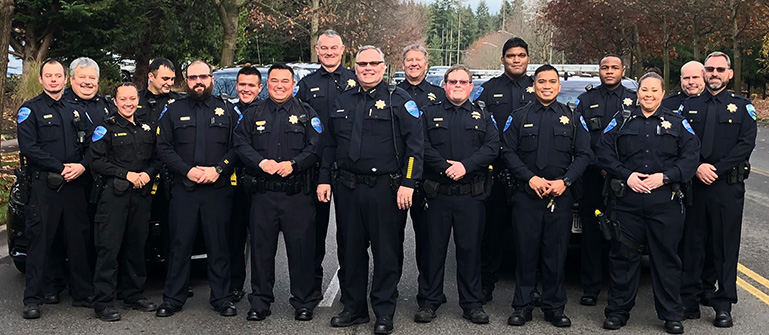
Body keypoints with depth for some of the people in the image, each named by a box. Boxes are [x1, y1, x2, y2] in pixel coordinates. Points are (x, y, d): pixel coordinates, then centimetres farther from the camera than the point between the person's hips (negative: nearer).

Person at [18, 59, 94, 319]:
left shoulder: (76, 109, 16)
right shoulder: (30, 110, 2)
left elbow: (90, 143, 13)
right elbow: (29, 148, -9)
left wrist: (82, 165, -7)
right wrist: (62, 168, -14)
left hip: (75, 185, 4)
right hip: (43, 186, -4)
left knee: (79, 240, 7)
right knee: (40, 241, -2)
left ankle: (82, 293, 17)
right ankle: (33, 299, 6)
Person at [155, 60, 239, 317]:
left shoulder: (226, 110, 9)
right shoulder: (173, 111, 10)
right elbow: (163, 148, 3)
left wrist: (218, 169, -12)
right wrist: (188, 170, -10)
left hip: (218, 189, 0)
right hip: (183, 190, 0)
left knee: (219, 245, 5)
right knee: (180, 245, 4)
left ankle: (221, 298, 15)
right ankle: (173, 299, 15)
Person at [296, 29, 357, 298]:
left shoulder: (356, 80, 5)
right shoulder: (307, 84, 9)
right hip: (316, 165, 1)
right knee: (315, 224, 7)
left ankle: (348, 280, 17)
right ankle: (313, 281, 17)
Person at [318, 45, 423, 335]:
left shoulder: (399, 100, -3)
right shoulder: (343, 102, 14)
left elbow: (415, 143, -9)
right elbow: (330, 145, 18)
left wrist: (408, 183, -16)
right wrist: (324, 179, 11)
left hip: (385, 189, -5)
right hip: (347, 188, 5)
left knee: (387, 253, 2)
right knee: (351, 250, 12)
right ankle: (354, 308, 25)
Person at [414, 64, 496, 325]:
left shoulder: (482, 117, 13)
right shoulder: (430, 114, 10)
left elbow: (492, 147, 0)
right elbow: (423, 146, -2)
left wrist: (466, 165, -14)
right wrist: (445, 167, -15)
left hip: (471, 195, 1)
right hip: (437, 193, -1)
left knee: (470, 248, 4)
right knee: (434, 247, 3)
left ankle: (472, 303, 15)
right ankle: (429, 301, 14)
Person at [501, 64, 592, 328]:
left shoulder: (573, 118, 10)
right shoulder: (519, 117, 7)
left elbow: (584, 154, 5)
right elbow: (508, 152, 1)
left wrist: (565, 181, -9)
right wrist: (530, 178, -11)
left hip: (560, 197, 1)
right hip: (526, 196, 0)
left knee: (556, 253, 4)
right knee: (525, 252, 3)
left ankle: (554, 308, 15)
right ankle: (522, 306, 13)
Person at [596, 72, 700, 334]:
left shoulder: (677, 123, 9)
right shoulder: (621, 122, 11)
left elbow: (691, 156, 2)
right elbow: (603, 152, 4)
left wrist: (665, 177, -12)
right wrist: (626, 175, -9)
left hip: (665, 202, 0)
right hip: (626, 202, 1)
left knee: (666, 258, 4)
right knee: (624, 256, 4)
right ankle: (617, 311, 15)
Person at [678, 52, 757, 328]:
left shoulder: (742, 106, 5)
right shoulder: (688, 106, 10)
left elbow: (746, 144, -5)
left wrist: (717, 169, -14)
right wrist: (697, 167, -13)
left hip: (728, 186, -1)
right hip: (694, 185, 2)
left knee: (726, 247, 3)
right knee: (691, 243, 6)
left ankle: (723, 305, 10)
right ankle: (689, 299, 15)